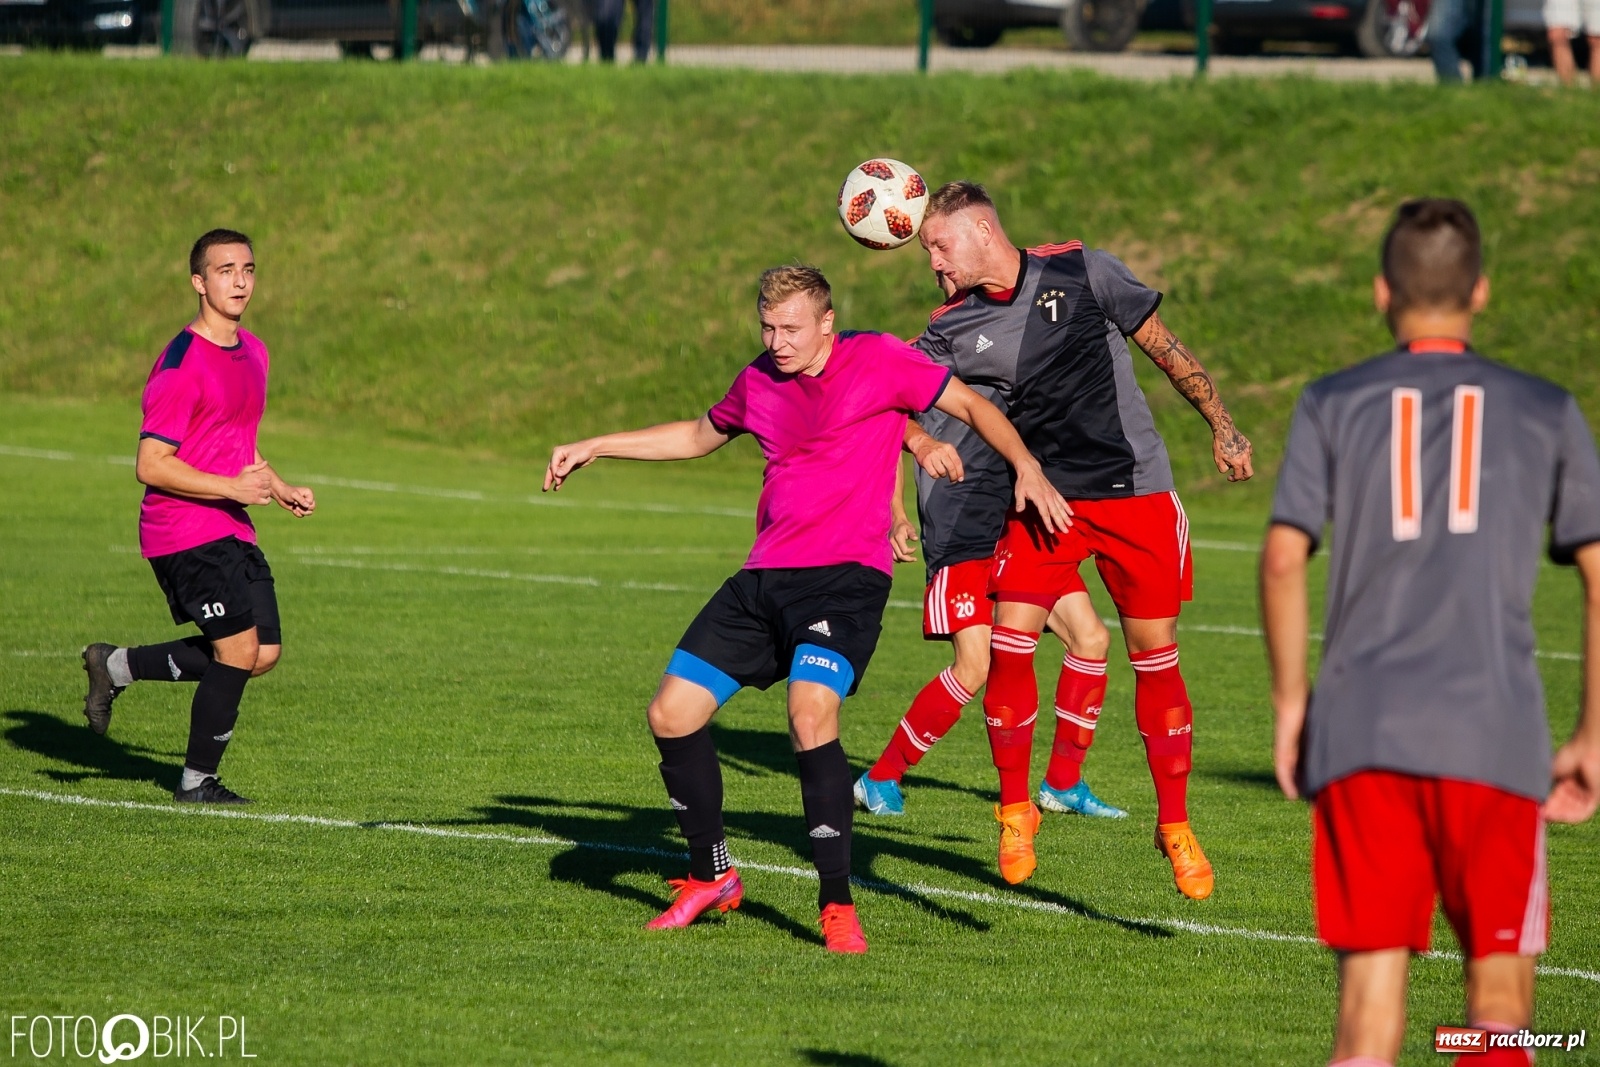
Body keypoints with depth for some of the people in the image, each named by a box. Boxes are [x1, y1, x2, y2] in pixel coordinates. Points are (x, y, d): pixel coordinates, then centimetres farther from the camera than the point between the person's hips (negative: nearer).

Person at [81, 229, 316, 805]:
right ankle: (197, 782, 6)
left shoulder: (252, 351, 14)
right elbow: (151, 465, -18)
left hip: (231, 531, 9)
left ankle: (116, 666, 19)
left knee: (264, 652, 4)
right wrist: (233, 488, -23)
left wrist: (281, 489, 14)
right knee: (239, 648, -11)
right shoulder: (182, 363, -15)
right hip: (185, 532, -9)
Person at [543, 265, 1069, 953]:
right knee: (671, 714, 0)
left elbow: (973, 406, 2)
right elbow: (698, 437, 31)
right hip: (764, 579, 7)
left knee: (810, 714, -28)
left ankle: (837, 907, -20)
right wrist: (594, 448, 28)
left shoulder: (880, 360, -4)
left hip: (846, 577, -7)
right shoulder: (758, 382, 13)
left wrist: (1027, 468, -12)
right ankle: (711, 878, 19)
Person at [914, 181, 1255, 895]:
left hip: (1136, 492, -2)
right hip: (1042, 501, 2)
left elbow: (1162, 346, 3)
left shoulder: (1081, 272, -5)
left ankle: (1176, 828, 13)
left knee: (1156, 659, -1)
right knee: (1008, 646, -12)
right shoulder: (955, 330, 1)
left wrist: (1222, 426, 3)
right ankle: (1015, 813, 6)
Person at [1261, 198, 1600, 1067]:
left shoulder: (1333, 404, 7)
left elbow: (1283, 558, -3)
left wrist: (1290, 704, 7)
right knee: (1499, 995, 7)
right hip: (1495, 736, 0)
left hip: (1360, 735, 1)